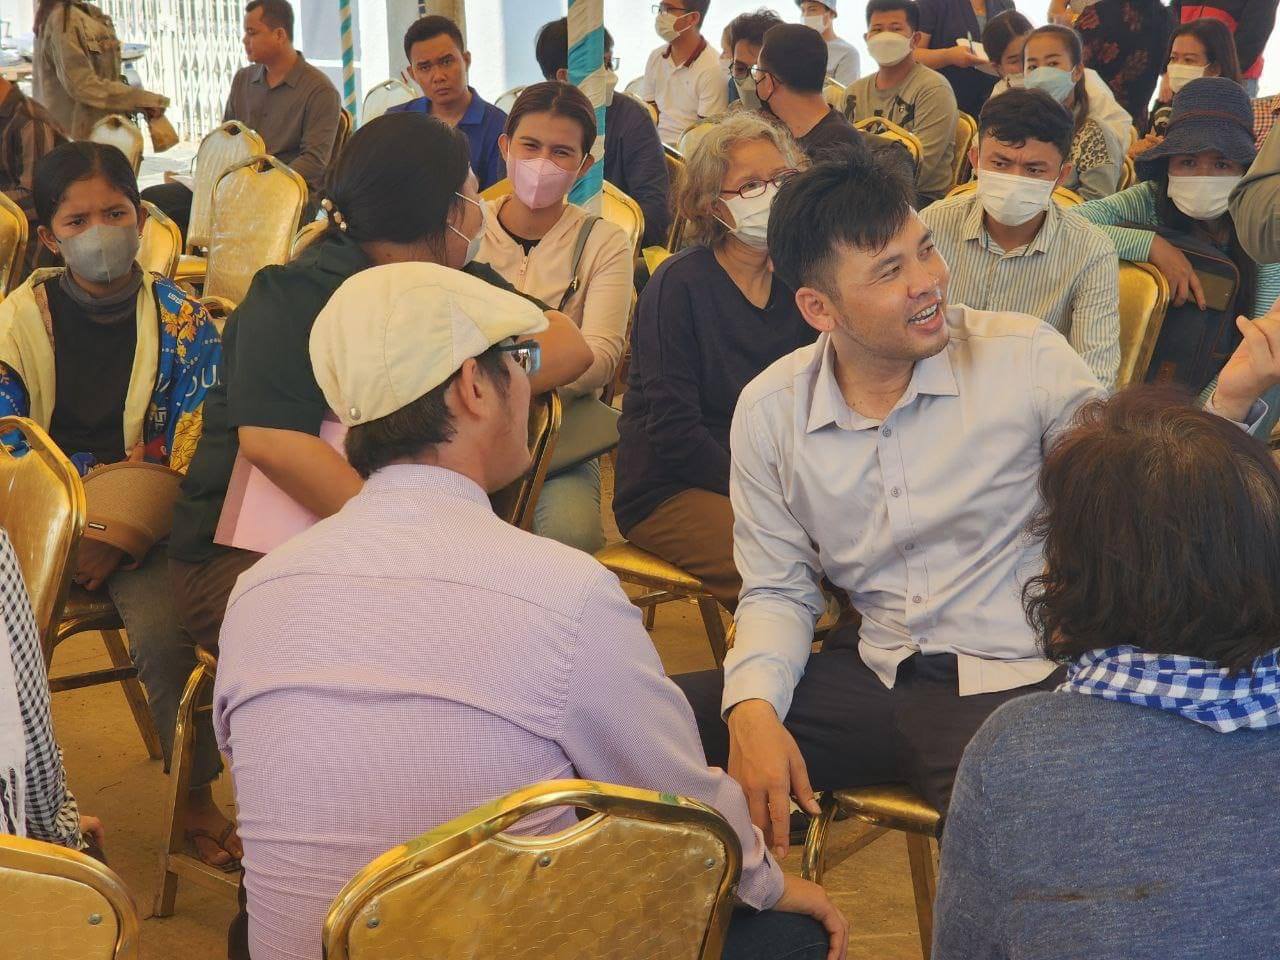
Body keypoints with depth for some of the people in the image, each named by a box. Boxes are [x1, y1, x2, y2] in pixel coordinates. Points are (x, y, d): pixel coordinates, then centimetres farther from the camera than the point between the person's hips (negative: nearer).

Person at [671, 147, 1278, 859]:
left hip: (1015, 682, -3)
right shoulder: (768, 412, 1)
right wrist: (753, 710, -9)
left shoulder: (1024, 358, -5)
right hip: (870, 673, 3)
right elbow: (779, 590, 9)